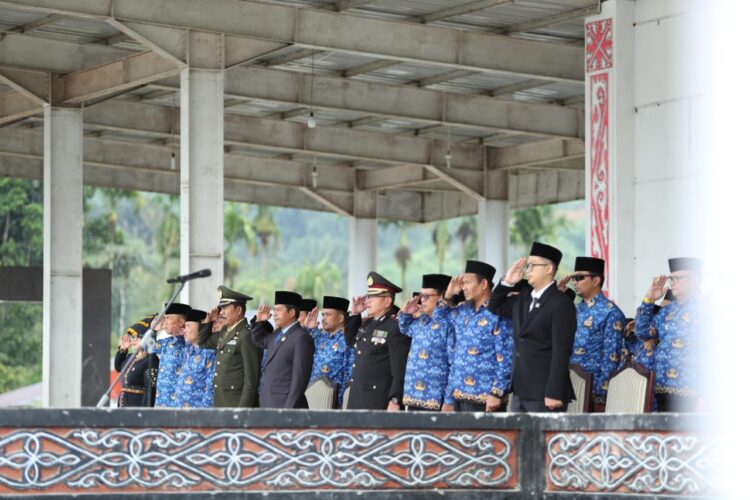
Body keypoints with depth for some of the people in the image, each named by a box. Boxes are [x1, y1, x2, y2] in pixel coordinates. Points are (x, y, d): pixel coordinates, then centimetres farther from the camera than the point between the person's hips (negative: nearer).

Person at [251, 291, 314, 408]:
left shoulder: (301, 338, -14)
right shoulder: (277, 334, 14)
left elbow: (300, 378, -18)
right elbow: (259, 340, 35)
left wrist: (289, 409, -21)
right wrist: (260, 321, 15)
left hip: (286, 405, -9)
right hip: (268, 404, 9)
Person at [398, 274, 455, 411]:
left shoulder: (448, 325, -12)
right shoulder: (419, 322, 12)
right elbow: (405, 329, 36)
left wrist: (449, 401, -16)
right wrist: (405, 314, 13)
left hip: (435, 400, -8)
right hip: (413, 398, 8)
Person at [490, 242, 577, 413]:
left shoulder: (561, 304, -13)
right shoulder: (523, 296, 13)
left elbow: (561, 352, -17)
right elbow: (495, 307, 28)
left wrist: (554, 394, -21)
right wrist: (507, 282, 9)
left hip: (544, 394, -8)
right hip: (520, 392, 8)